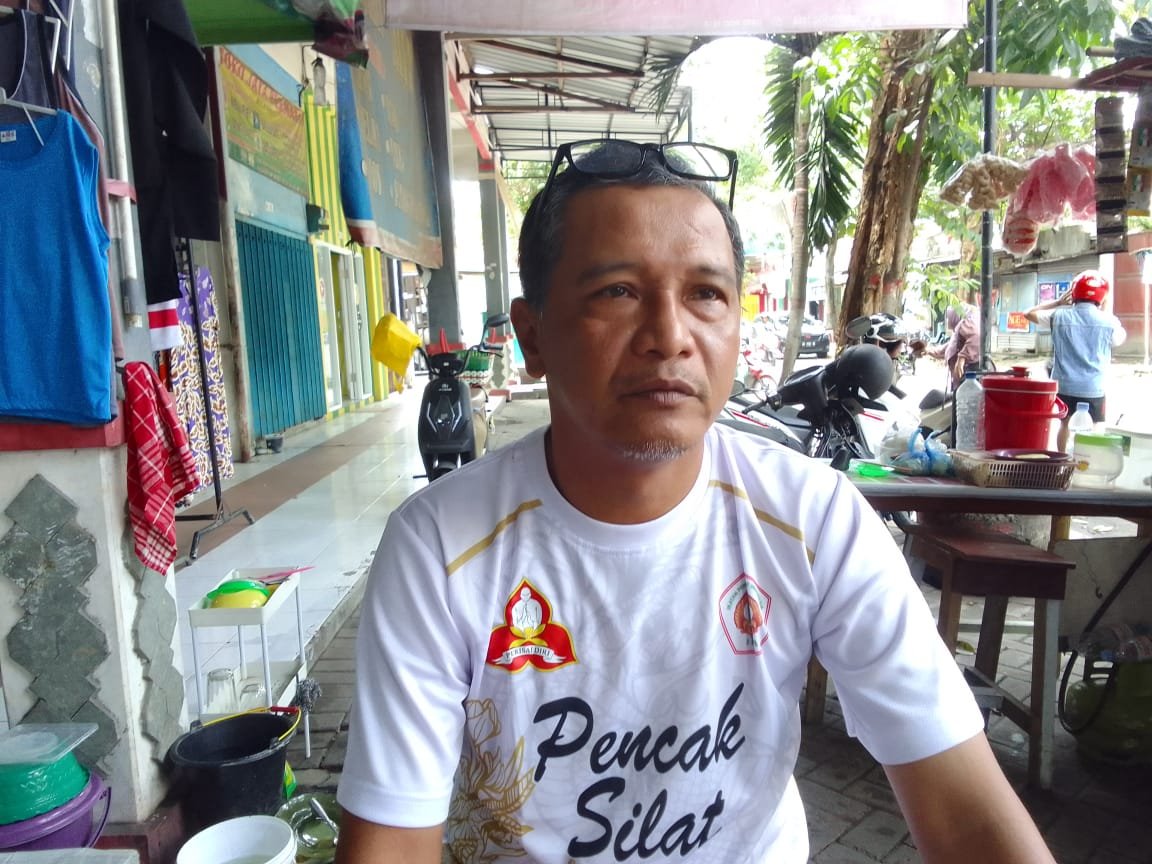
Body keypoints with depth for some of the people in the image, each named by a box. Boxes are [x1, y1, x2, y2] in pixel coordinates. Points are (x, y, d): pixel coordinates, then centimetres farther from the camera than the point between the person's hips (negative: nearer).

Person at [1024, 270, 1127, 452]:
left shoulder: (1059, 316, -6)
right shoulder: (1108, 321, -8)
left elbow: (1029, 313, 10)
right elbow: (1120, 339, 15)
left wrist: (1057, 302, 15)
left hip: (1063, 385, 2)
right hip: (1093, 389, -2)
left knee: (1065, 423, 20)